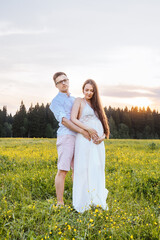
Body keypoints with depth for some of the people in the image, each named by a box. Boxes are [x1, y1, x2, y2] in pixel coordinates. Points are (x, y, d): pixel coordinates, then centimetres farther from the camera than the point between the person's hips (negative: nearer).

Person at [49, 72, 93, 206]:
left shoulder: (74, 100, 25)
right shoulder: (56, 101, 1)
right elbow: (64, 120, -13)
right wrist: (82, 131, -20)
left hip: (79, 138, 7)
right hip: (66, 137, -7)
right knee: (63, 171, -7)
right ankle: (60, 203, -1)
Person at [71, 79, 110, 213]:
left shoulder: (95, 104, 21)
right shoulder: (79, 101, 5)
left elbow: (102, 122, 17)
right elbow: (73, 119, -8)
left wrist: (103, 136, -3)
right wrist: (88, 129, -18)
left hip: (98, 142, 6)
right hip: (85, 140, -6)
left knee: (97, 169, 6)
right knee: (84, 169, -5)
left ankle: (97, 200, 15)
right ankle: (84, 201, 1)